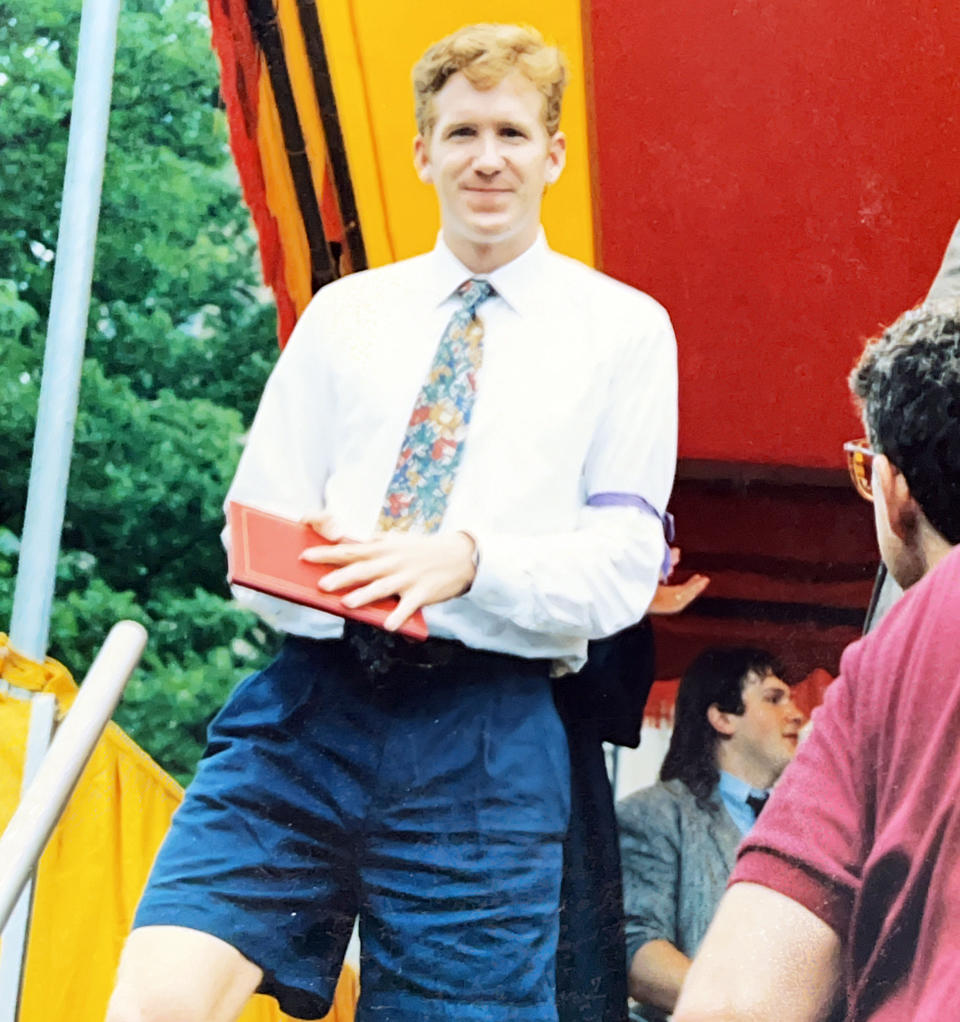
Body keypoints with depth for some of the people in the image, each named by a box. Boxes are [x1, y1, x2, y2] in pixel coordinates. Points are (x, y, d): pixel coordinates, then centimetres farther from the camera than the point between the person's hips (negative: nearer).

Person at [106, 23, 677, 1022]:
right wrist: (321, 573, -11)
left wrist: (467, 559, -18)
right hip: (311, 699, 2)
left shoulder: (624, 329, 10)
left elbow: (624, 561, 2)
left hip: (486, 736, -2)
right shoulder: (345, 313, 18)